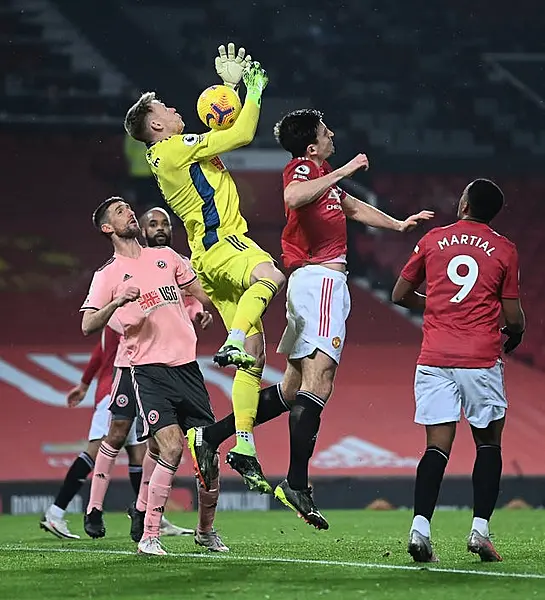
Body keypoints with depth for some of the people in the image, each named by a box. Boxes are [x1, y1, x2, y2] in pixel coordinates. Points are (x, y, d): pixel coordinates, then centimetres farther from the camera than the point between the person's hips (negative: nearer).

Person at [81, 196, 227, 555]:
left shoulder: (166, 257, 16)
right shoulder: (108, 275, 3)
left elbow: (203, 296, 27)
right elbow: (88, 326, -8)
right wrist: (117, 303, -23)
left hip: (187, 365, 5)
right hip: (149, 370, -5)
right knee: (172, 447, -21)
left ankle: (206, 532, 22)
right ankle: (149, 537, -14)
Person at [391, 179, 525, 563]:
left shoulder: (433, 240, 7)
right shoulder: (504, 250, 3)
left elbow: (401, 295, 14)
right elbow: (513, 317, 2)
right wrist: (515, 334, 25)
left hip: (435, 358, 2)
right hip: (482, 359, -2)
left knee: (438, 445, 1)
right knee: (488, 443, 10)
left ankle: (420, 527, -14)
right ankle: (480, 528, -2)